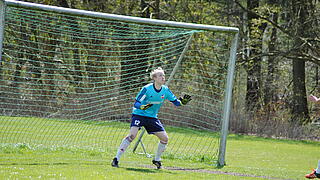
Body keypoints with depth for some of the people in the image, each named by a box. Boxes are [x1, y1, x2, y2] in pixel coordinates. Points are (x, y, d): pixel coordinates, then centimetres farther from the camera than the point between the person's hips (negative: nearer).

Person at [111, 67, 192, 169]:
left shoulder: (165, 90, -4)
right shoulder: (147, 89, -19)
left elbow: (175, 102, 5)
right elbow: (136, 104, -18)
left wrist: (182, 102, -17)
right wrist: (143, 107, -39)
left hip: (152, 117, 6)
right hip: (139, 115, -6)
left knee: (165, 138, 0)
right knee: (132, 135, -25)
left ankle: (157, 160, 22)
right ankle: (116, 159, -20)